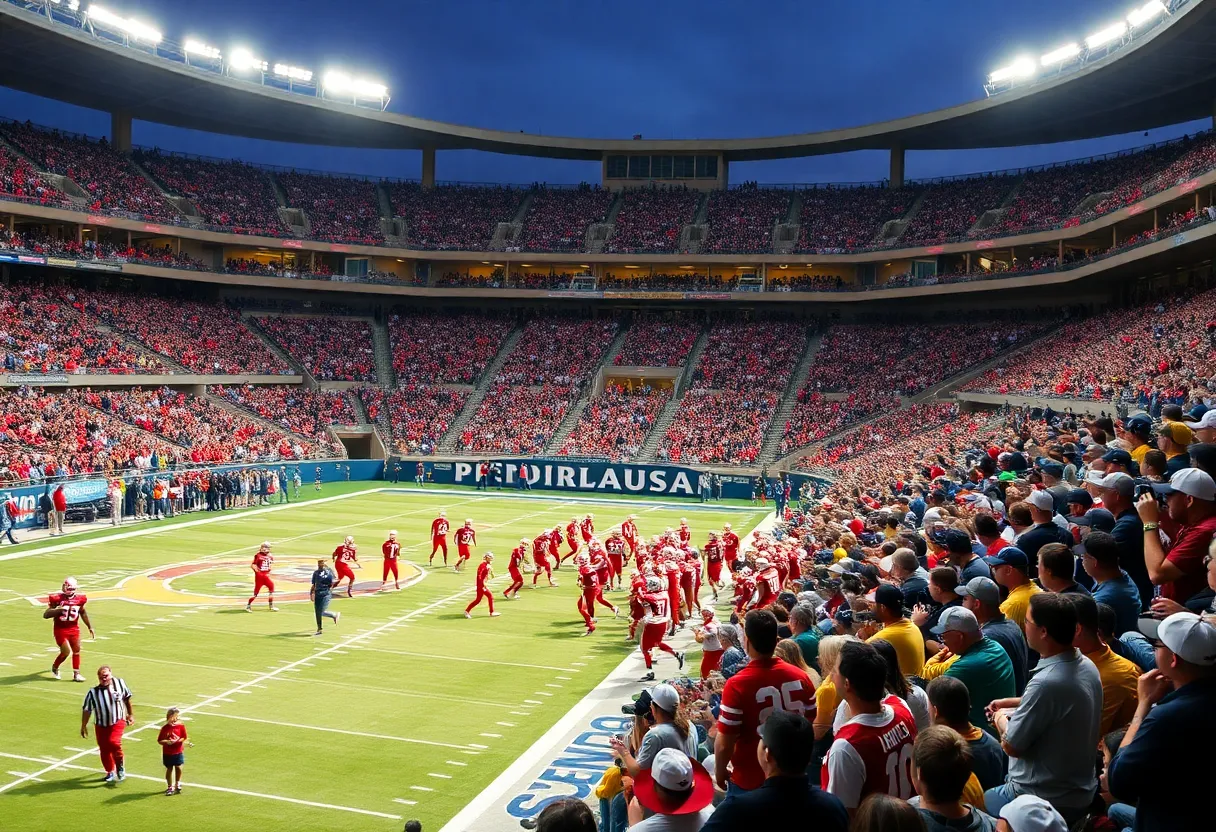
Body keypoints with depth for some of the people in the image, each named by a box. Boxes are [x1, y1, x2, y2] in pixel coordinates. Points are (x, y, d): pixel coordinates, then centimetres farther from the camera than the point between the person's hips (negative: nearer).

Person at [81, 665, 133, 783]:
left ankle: (120, 767, 2)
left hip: (117, 721, -2)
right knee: (104, 749, 7)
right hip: (101, 725, 2)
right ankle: (110, 771, 32)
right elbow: (86, 710, -5)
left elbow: (127, 699, 5)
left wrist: (130, 714, 11)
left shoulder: (120, 683, -11)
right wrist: (83, 726, -2)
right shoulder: (93, 692, -15)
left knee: (114, 742, -21)